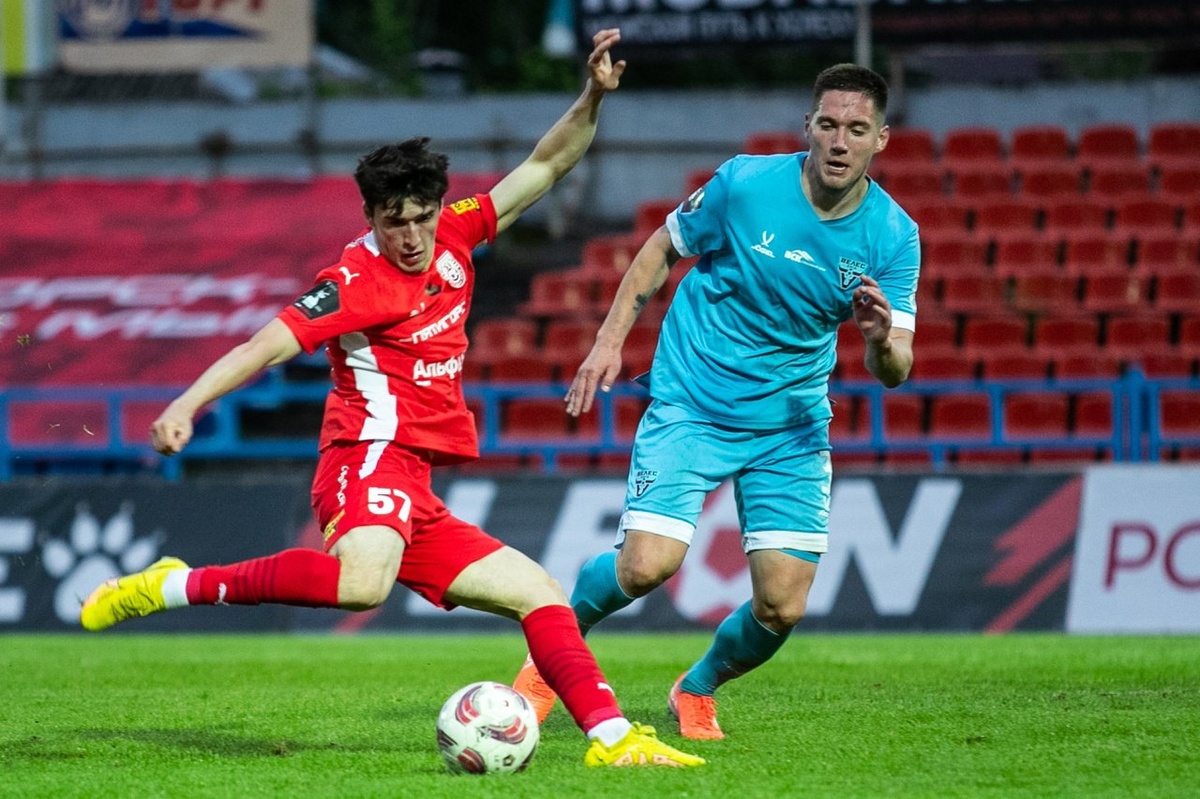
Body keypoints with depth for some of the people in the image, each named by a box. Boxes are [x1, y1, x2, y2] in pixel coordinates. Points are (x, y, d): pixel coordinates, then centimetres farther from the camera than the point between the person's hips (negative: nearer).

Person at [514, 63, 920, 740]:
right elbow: (663, 249, 3)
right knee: (646, 566, -20)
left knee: (783, 606, -7)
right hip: (691, 405, -2)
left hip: (793, 426, 2)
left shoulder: (893, 237, -9)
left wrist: (882, 339, -33)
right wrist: (610, 341, -2)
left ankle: (697, 691, 25)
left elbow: (895, 370, -10)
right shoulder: (745, 183, -14)